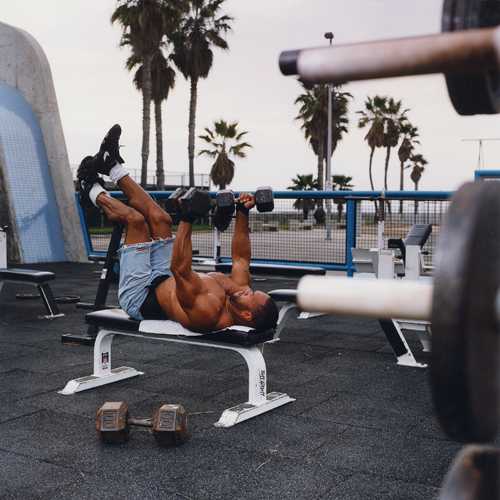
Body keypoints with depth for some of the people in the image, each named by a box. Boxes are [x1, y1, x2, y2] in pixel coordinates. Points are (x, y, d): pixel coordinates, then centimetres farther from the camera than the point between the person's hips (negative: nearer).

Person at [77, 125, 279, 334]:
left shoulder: (207, 314, -41)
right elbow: (240, 258, -2)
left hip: (138, 296, -8)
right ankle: (112, 165, 25)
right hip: (163, 282, 8)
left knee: (135, 219, -12)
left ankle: (94, 193, 20)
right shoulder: (240, 291, -17)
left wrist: (187, 219, -51)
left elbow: (180, 269, -48)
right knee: (160, 219, 5)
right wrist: (243, 213, -6)